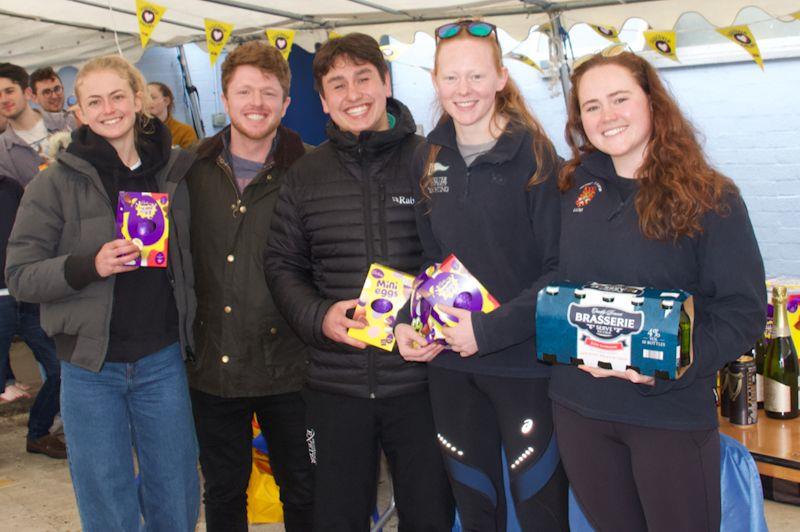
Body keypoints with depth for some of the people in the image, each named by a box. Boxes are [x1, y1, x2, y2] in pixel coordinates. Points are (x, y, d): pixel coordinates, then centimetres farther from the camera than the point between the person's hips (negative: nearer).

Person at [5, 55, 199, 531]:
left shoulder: (175, 171, 3)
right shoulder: (57, 182, -4)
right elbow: (20, 276, -6)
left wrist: (192, 331, 5)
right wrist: (88, 265, -22)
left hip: (163, 361, 2)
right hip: (91, 368, -2)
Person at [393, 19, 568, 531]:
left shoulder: (534, 155, -9)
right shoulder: (428, 160, 6)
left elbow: (560, 268, -12)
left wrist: (491, 328, -19)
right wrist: (408, 321, -2)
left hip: (525, 359, -4)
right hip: (450, 362, 5)